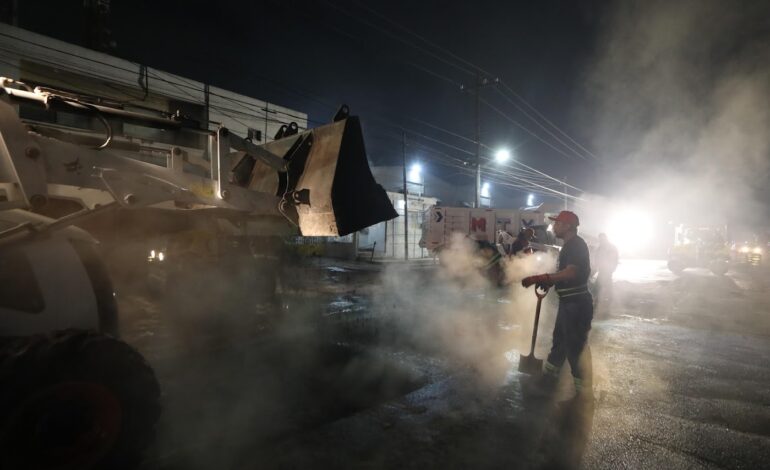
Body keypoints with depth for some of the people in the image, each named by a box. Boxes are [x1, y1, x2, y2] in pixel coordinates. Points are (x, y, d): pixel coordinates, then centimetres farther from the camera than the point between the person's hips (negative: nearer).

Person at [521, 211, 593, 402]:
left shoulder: (577, 244, -18)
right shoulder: (569, 245, 14)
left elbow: (570, 273, -32)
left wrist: (539, 278, -35)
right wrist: (547, 281, 10)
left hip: (577, 304, -10)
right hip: (568, 302, 11)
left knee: (576, 348, -1)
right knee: (559, 342, 20)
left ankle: (584, 395, 12)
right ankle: (548, 380, 35)